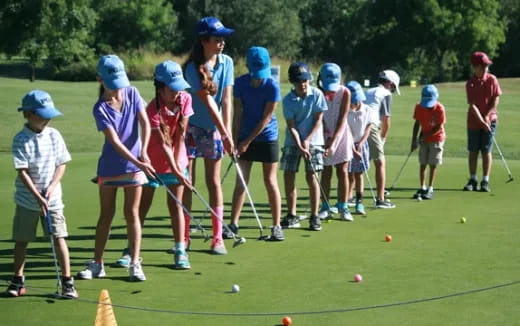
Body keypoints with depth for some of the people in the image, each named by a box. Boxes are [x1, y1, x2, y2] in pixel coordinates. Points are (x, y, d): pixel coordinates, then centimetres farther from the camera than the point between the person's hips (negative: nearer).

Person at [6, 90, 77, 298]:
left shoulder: (54, 135, -1)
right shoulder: (21, 140, -10)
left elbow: (61, 164, 4)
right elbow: (22, 172, -14)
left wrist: (52, 186, -11)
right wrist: (37, 196, -19)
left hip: (52, 198, 1)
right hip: (27, 200, -1)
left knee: (59, 238, -4)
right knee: (21, 240, 8)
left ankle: (67, 281, 3)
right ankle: (18, 280, 23)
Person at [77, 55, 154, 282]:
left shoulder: (132, 93, -3)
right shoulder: (101, 109, -13)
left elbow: (145, 123, -7)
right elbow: (114, 141, -20)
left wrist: (143, 152, -22)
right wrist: (138, 162, -29)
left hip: (134, 165, 1)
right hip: (110, 166, -1)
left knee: (132, 213, 2)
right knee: (106, 214, 6)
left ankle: (135, 263, 5)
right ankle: (97, 263, 14)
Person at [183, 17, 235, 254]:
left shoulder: (226, 63, -3)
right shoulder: (193, 68, -18)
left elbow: (226, 99, -5)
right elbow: (208, 101, -20)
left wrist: (227, 130, -14)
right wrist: (225, 134, -22)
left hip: (214, 128, 4)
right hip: (191, 127, -4)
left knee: (213, 181, 4)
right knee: (186, 181, -2)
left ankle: (218, 237, 6)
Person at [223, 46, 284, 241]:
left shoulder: (272, 87, -15)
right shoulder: (240, 83, -6)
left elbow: (266, 118, -14)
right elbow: (237, 114, -3)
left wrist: (247, 141, -13)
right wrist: (235, 140, -8)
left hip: (267, 138, -3)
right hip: (245, 138, 3)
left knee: (270, 182, 0)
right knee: (241, 181, 2)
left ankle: (276, 226, 5)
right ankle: (233, 224, 5)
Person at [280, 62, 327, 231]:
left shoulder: (317, 95, -8)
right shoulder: (288, 100, -7)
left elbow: (318, 120, -5)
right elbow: (291, 126, -9)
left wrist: (307, 140, -13)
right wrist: (300, 146, -20)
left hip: (313, 140, -2)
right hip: (293, 141, 2)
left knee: (311, 176, -7)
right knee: (288, 176, 0)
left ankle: (314, 216, -2)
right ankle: (292, 216, 10)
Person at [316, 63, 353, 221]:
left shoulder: (344, 93, -15)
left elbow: (342, 120, -18)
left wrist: (333, 142, -25)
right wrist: (326, 139, -20)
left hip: (341, 134, 0)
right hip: (324, 135, 0)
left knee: (343, 172, -1)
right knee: (325, 173, 2)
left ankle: (343, 208, 4)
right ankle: (325, 208, 7)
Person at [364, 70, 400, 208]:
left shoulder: (368, 92, 28)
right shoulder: (386, 94, 7)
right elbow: (386, 120, 3)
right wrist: (383, 137, 18)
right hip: (371, 126, -6)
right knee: (380, 163, 4)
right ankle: (380, 199, 1)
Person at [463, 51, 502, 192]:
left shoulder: (492, 79, -2)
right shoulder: (470, 84, -8)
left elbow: (496, 99, -1)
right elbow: (472, 105, -13)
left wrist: (487, 116, -11)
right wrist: (482, 121, -20)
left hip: (490, 121, 1)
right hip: (474, 122, -1)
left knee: (487, 151, 1)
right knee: (473, 151, 4)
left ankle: (485, 182, 4)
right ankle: (472, 180, 13)